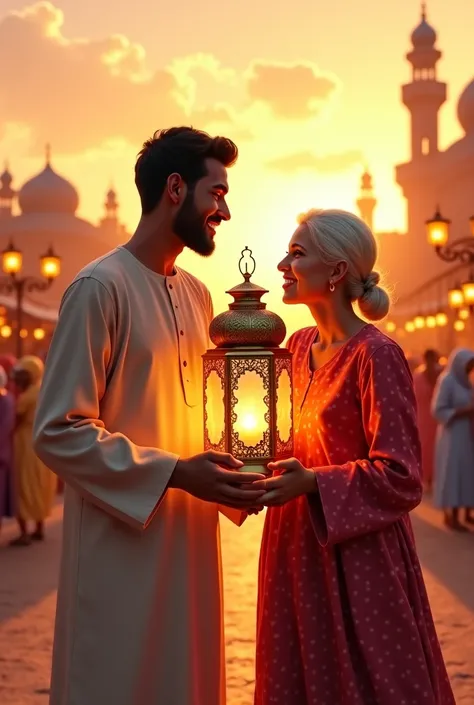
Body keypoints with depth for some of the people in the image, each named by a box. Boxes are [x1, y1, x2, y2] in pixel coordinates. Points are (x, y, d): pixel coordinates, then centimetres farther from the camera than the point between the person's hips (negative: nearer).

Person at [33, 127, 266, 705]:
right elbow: (58, 432, -16)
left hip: (191, 533, 7)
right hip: (123, 538, -7)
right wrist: (176, 473, -21)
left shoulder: (197, 295, 11)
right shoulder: (100, 288, -13)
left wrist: (232, 469, 4)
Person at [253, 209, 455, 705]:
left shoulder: (375, 355, -16)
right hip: (296, 545, 7)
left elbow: (399, 478, -18)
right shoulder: (300, 346, 7)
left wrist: (311, 482, -27)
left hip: (355, 551, -7)